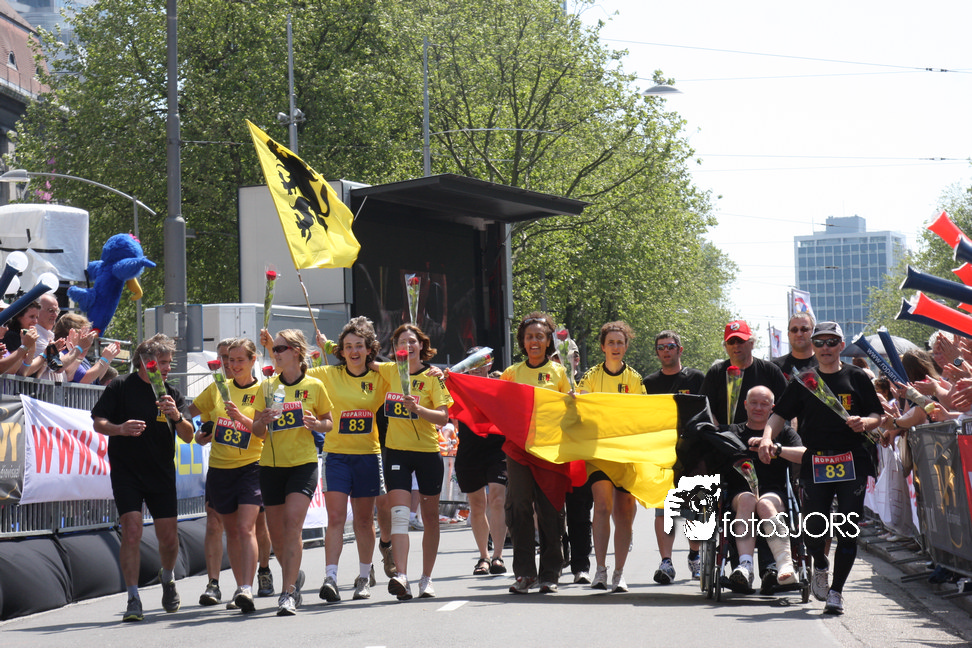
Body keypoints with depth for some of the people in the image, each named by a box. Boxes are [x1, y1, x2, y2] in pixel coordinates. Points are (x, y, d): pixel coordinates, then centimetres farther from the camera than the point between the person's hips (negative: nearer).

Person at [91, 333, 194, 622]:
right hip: (126, 472, -3)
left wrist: (177, 417, -17)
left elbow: (188, 436, 4)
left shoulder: (172, 394, 9)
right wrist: (120, 429, -22)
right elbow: (98, 422, -2)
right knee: (131, 532, -15)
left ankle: (167, 579, 35)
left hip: (162, 473, 3)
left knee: (169, 537, 3)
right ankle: (133, 600, -10)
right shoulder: (121, 387, -1)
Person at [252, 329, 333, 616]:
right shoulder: (269, 387, 7)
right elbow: (257, 431, 10)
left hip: (303, 463, -3)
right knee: (276, 531, 8)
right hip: (272, 465, 3)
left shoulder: (314, 386, 1)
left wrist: (317, 424, -10)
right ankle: (294, 576, 36)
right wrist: (262, 421, -13)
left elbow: (328, 422, 12)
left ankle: (288, 593, -20)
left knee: (293, 524, -19)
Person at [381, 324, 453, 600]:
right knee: (399, 514, -13)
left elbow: (443, 417, -11)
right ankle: (401, 577, -24)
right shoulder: (390, 371, 5)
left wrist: (418, 409, -27)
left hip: (428, 452, -1)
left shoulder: (433, 377, -4)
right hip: (397, 451, 1)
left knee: (430, 517, 7)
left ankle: (426, 578, 17)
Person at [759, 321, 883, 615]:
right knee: (813, 529, -7)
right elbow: (780, 414, 9)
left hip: (853, 462, 0)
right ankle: (820, 566, 26)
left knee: (847, 530, -5)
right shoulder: (803, 381, 10)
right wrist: (767, 437, -10)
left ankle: (836, 591, 4)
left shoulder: (856, 377, 8)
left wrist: (864, 423, -12)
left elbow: (877, 416, 11)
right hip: (816, 464, 0)